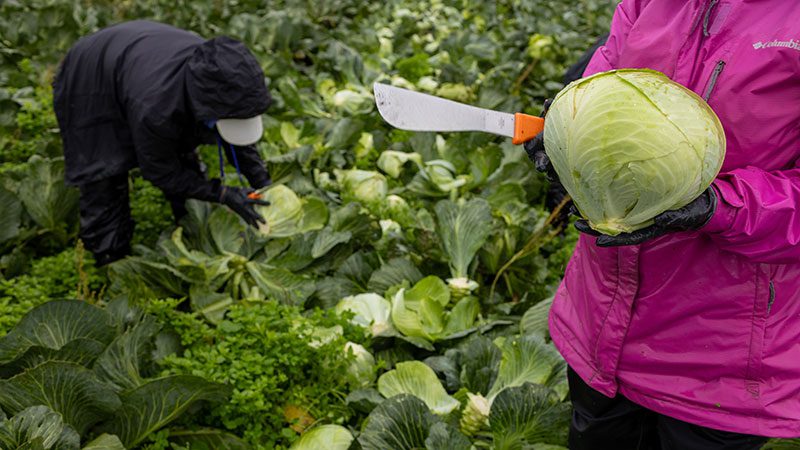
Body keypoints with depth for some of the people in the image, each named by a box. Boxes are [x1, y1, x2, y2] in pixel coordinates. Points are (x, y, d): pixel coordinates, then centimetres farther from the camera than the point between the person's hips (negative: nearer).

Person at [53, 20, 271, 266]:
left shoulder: (215, 71, -28)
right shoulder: (155, 109, -46)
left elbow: (238, 138, -9)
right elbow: (161, 172, -25)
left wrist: (264, 183, -15)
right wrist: (225, 195, -29)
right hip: (89, 84, -6)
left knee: (182, 156, 8)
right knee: (104, 181, -7)